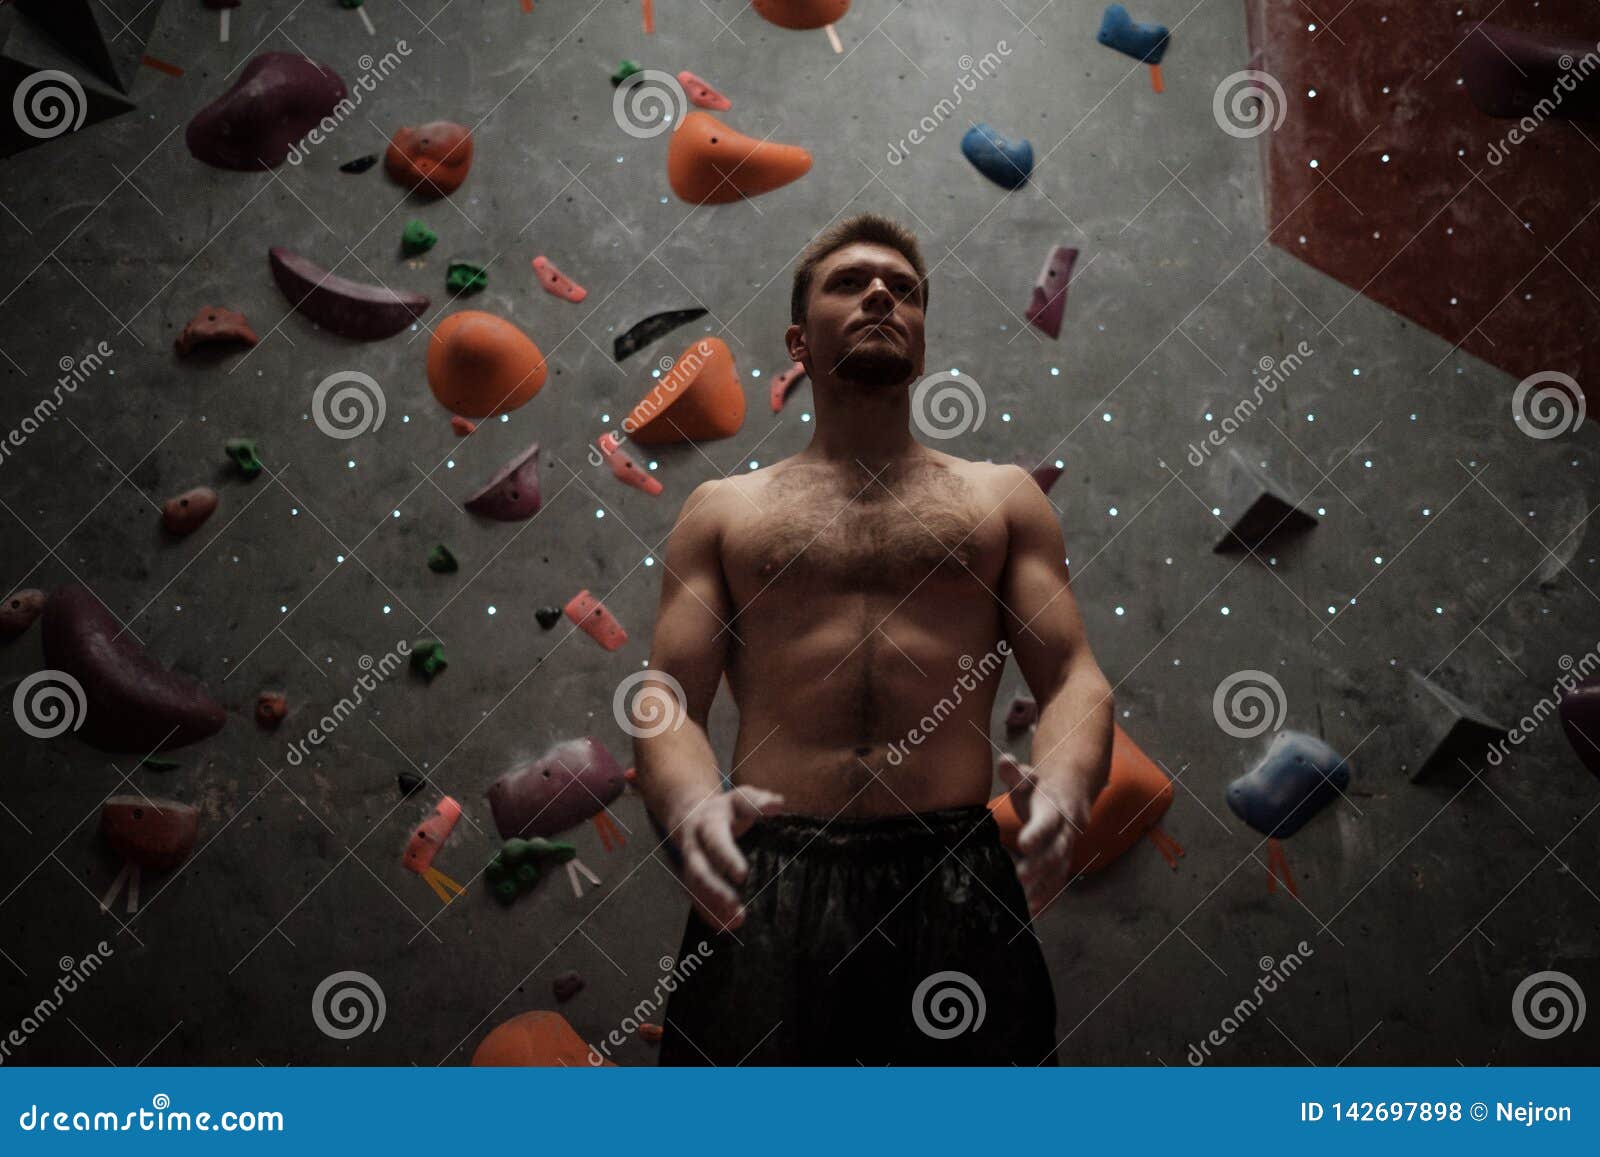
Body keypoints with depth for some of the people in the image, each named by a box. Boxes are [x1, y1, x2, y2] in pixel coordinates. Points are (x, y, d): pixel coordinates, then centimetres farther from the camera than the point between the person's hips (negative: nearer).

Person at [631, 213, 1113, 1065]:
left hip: (957, 877, 1)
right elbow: (669, 702, 7)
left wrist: (1064, 788, -15)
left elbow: (1075, 678, 8)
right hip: (768, 880, 0)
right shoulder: (723, 510, 16)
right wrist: (691, 806, -16)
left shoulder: (1003, 498, 18)